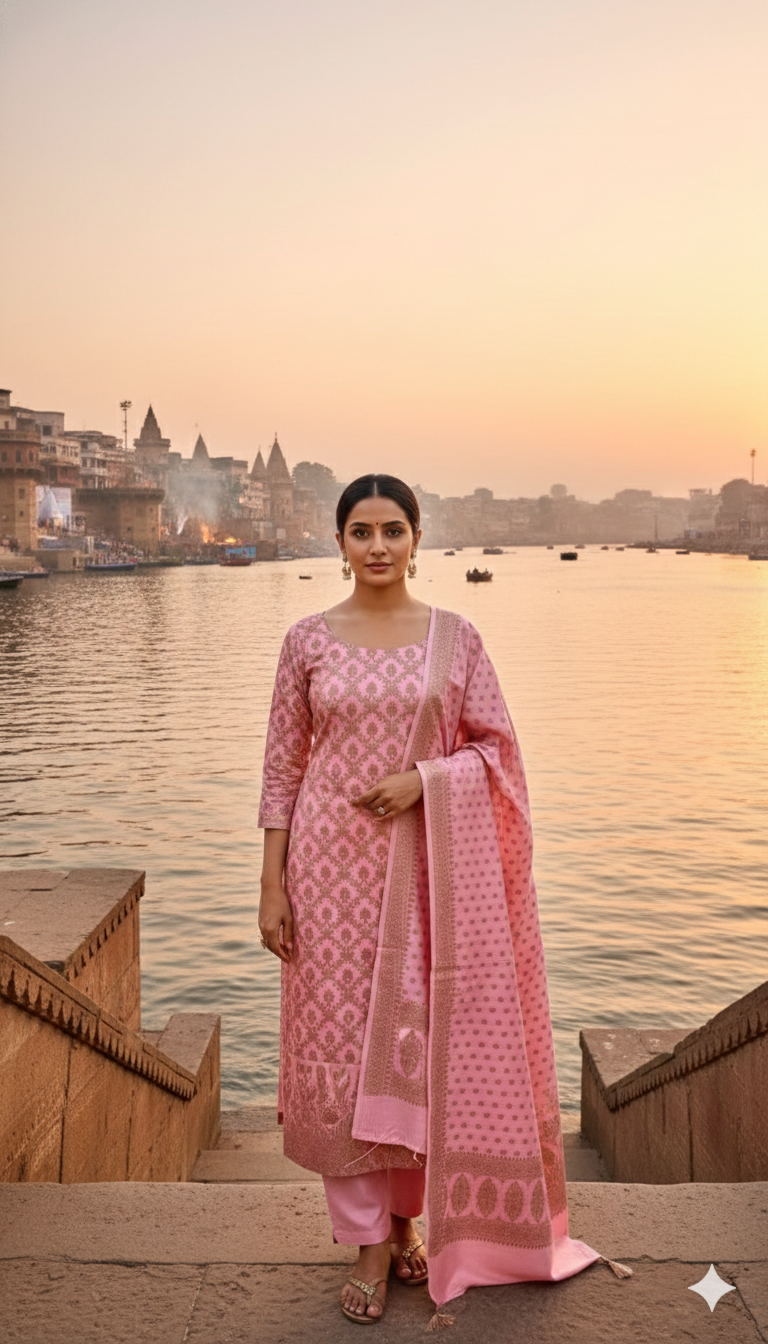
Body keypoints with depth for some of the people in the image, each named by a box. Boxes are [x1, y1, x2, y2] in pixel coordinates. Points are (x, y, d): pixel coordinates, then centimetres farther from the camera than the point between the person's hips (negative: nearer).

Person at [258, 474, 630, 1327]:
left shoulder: (455, 638, 2)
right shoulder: (308, 640, 1)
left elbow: (496, 748, 4)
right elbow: (282, 769, 2)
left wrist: (424, 778, -15)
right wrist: (270, 888, -2)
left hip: (425, 864, 0)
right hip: (333, 863, 0)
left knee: (421, 1041, 8)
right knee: (342, 1040, 4)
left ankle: (406, 1216, 31)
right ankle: (368, 1241, 21)